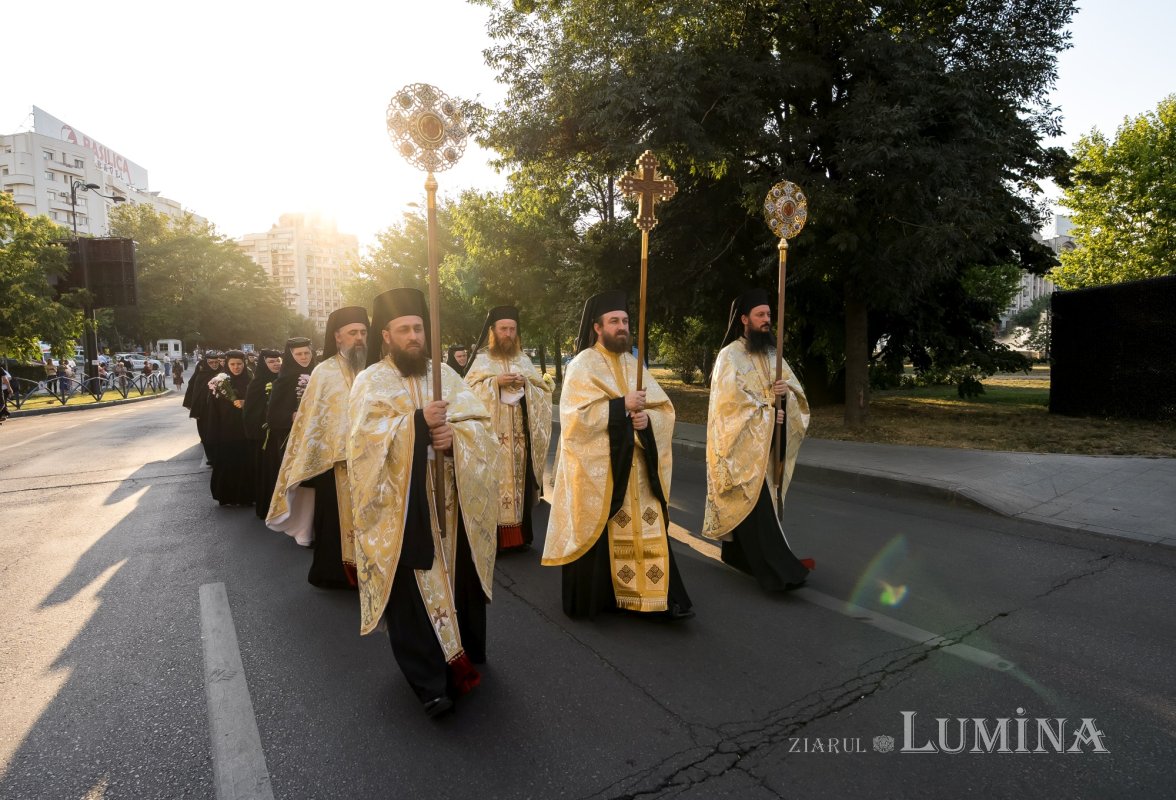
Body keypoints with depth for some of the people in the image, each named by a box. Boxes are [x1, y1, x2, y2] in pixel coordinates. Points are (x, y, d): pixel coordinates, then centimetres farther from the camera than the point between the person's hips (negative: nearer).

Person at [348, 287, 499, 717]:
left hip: (449, 501, 4)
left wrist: (453, 434, -17)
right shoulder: (371, 381, 0)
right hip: (402, 504, -3)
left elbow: (480, 424, 3)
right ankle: (429, 681, 10)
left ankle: (462, 657, 31)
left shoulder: (445, 374, 11)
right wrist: (418, 423, -25)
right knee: (412, 589, -2)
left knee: (459, 580, 10)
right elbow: (367, 435, -14)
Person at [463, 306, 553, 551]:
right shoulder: (482, 360, 3)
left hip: (520, 435, 3)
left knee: (520, 479, 5)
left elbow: (544, 390, 9)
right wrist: (495, 383, -17)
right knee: (494, 481, -7)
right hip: (492, 434, -3)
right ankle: (494, 537, 0)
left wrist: (526, 384, -11)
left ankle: (519, 535, 15)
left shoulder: (523, 360, 12)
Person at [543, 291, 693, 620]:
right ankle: (594, 596, 18)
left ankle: (656, 596, 13)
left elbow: (665, 409, 10)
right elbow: (575, 415, -17)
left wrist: (647, 418, -12)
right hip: (598, 467, -5)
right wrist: (622, 405, -19)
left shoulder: (633, 365, 13)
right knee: (598, 532, 2)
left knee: (647, 530, 5)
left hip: (637, 465, 6)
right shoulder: (582, 365, -5)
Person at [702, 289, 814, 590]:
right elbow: (731, 399, -17)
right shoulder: (730, 356, -8)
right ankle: (778, 570, -12)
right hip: (743, 443, -7)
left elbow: (795, 388, 13)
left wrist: (786, 389, -10)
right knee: (756, 505, -10)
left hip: (767, 443, 7)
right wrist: (766, 412, -13)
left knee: (747, 505, 12)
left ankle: (737, 553, 26)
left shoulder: (772, 354, 13)